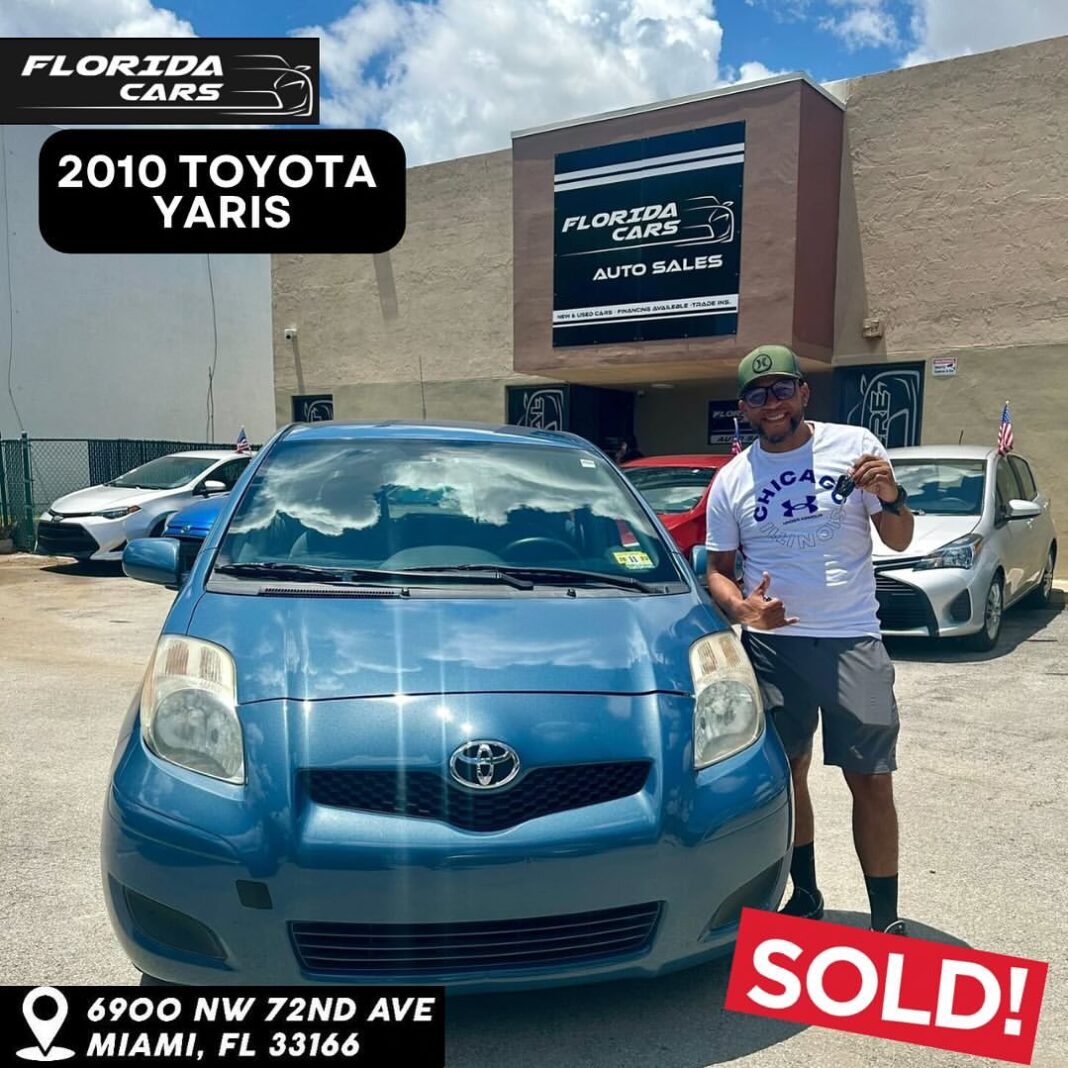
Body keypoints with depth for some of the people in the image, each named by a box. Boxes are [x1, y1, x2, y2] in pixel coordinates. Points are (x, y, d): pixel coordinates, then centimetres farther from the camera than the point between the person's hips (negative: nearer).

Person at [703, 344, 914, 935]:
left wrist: (891, 497, -16)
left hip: (852, 640, -1)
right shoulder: (732, 479, 4)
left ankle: (886, 920, 13)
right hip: (771, 644, 2)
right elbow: (717, 570, 8)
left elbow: (899, 541, 6)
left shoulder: (855, 445, 0)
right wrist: (742, 608, -13)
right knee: (786, 773, 11)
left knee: (872, 779, -2)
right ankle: (805, 897, 30)